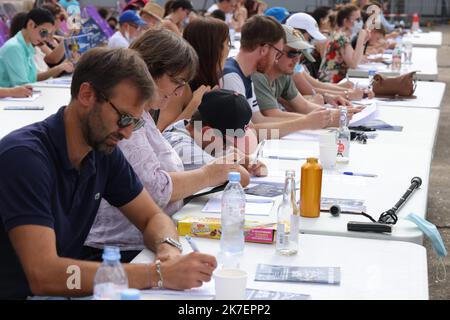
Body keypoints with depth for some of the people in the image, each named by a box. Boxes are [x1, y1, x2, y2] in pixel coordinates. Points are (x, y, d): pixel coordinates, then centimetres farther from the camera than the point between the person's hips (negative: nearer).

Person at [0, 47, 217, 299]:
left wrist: (167, 248, -15)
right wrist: (158, 273, -31)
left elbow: (153, 217, 7)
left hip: (66, 291, 6)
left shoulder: (104, 150, -2)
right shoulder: (24, 155, -21)